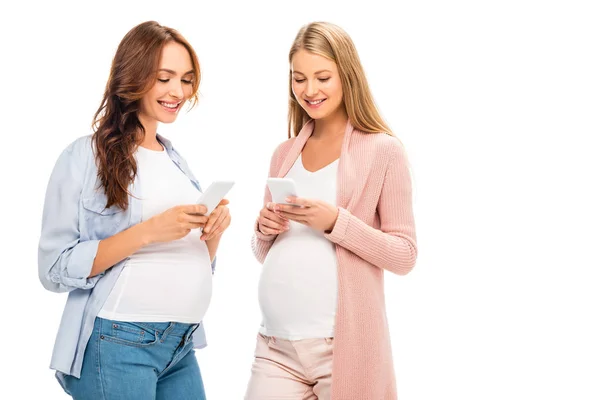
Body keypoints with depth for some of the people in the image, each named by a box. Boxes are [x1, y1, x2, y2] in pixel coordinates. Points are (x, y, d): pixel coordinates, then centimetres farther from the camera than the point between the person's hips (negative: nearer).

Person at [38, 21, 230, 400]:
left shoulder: (177, 161, 12)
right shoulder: (85, 156, -7)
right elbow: (55, 268, -13)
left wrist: (213, 233, -4)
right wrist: (147, 231, -21)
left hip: (182, 348, 6)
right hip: (117, 345, -6)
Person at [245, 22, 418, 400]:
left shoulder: (383, 150, -3)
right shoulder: (285, 154, 12)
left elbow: (404, 255, -6)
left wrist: (335, 222, -18)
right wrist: (264, 230, -3)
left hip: (343, 343, -4)